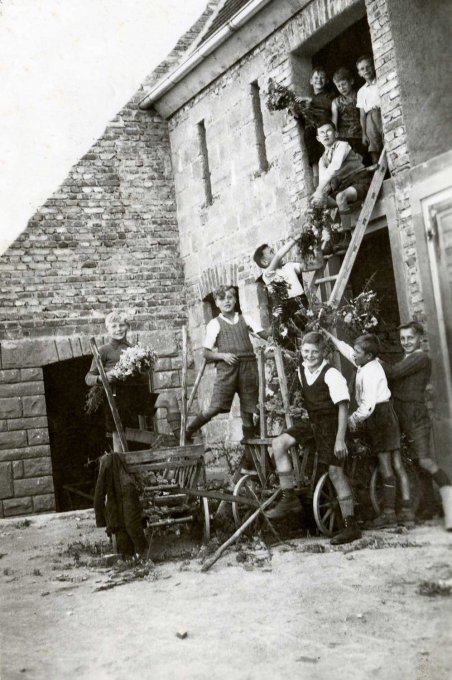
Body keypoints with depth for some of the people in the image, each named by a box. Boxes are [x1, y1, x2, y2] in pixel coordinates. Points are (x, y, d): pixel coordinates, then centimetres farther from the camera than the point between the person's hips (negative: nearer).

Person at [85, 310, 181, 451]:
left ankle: (179, 438, -20)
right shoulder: (104, 350, 2)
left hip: (139, 394, 4)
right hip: (118, 396, -4)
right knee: (118, 435, -3)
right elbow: (88, 378, 1)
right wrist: (102, 378, -20)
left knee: (170, 399, -15)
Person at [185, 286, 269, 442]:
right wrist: (223, 355, -10)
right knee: (216, 407, -11)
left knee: (248, 408, 2)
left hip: (248, 366, 3)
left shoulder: (244, 319, 17)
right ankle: (188, 432, 4)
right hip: (227, 368, -3)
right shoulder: (215, 324, 9)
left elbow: (264, 334, 10)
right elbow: (207, 353, 5)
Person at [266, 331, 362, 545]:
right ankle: (289, 497, -6)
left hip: (330, 425, -6)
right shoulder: (301, 371, 4)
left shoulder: (331, 375, -16)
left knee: (335, 471, -7)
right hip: (311, 422, 7)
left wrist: (340, 439, -22)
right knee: (279, 444, -12)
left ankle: (350, 525, 1)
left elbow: (343, 407, -18)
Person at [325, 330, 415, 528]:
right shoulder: (369, 364, 9)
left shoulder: (370, 372, -20)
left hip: (379, 417, -10)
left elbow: (368, 405, -24)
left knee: (386, 467, -4)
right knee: (397, 464, 7)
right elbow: (347, 350, 27)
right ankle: (407, 511, 9)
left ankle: (389, 513, 3)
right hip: (386, 415, 10)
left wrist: (354, 418, -11)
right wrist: (330, 337, 29)